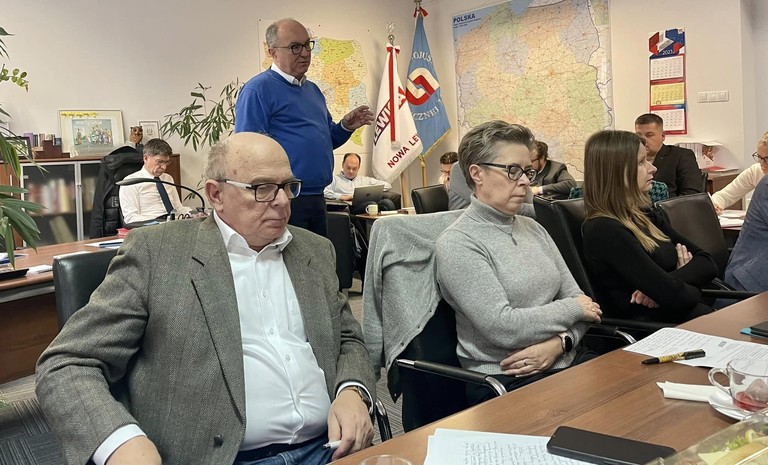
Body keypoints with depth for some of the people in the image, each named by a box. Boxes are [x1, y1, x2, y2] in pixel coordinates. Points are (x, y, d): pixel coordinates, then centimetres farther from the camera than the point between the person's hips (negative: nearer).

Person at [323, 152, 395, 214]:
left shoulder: (366, 179, 33)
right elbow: (323, 191, 2)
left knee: (387, 202, -31)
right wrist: (340, 196, -9)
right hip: (351, 207, -4)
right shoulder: (334, 179, 20)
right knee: (372, 204, -38)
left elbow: (387, 185, 29)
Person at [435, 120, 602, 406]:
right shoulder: (456, 243, -10)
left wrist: (558, 343, -9)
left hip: (567, 362, 7)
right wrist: (572, 309, -6)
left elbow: (577, 298, 10)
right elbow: (502, 327, -17)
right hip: (505, 383, -7)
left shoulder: (533, 229, 12)